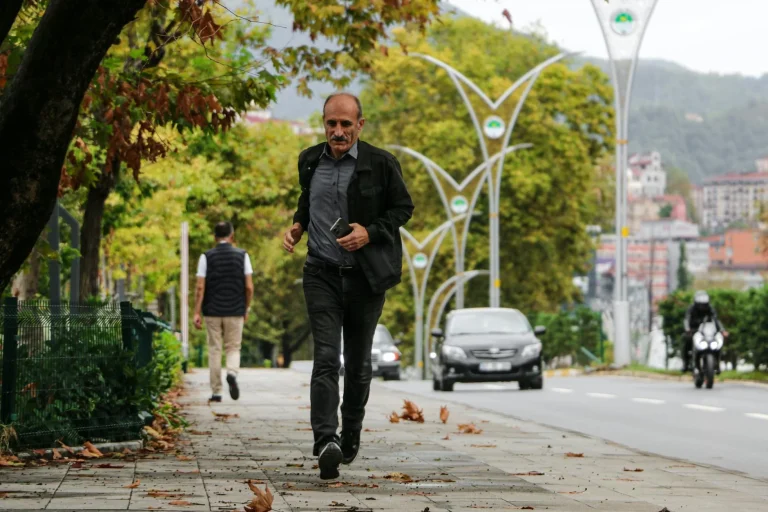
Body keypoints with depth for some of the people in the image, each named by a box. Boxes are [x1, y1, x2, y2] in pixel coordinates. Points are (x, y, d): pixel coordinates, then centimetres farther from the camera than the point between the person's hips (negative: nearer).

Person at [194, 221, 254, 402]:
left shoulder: (206, 257, -1)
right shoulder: (242, 255, 0)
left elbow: (200, 287, -6)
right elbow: (249, 287, -2)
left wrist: (197, 313, -4)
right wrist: (246, 309, 10)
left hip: (212, 311, 0)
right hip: (235, 312, 0)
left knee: (214, 350, 7)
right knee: (233, 348, 10)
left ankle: (216, 392, 7)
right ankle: (232, 373, -21)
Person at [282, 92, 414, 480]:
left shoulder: (381, 164, -5)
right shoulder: (310, 161, 7)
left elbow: (403, 208, 4)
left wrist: (370, 233, -12)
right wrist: (297, 225, 5)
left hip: (365, 275, -1)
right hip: (322, 273, 1)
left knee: (358, 363, 10)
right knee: (326, 358, -14)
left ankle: (351, 436, 30)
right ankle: (326, 442, -26)